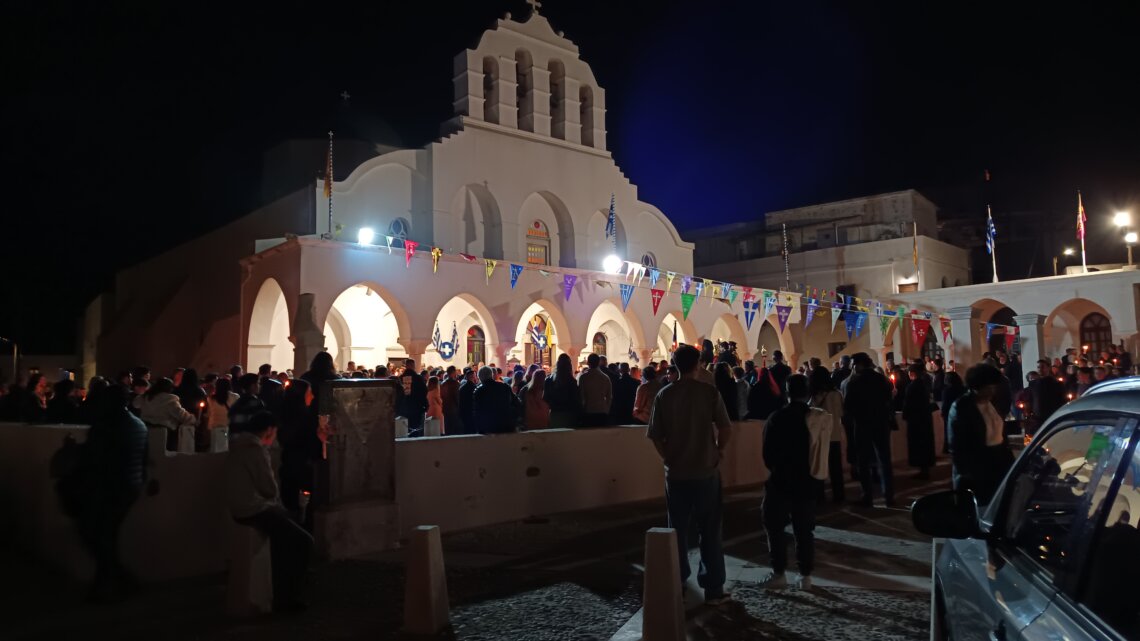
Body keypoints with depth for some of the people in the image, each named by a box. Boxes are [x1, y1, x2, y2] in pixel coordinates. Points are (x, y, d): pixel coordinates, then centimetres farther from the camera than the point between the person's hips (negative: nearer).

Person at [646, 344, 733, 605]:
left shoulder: (664, 394, -2)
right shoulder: (709, 392, -7)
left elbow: (655, 435, -3)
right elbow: (726, 428, -13)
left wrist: (668, 457, 10)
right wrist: (719, 450, 4)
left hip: (676, 471, 2)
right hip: (706, 470, -1)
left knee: (678, 530, 13)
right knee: (710, 531, 9)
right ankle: (713, 588, 13)